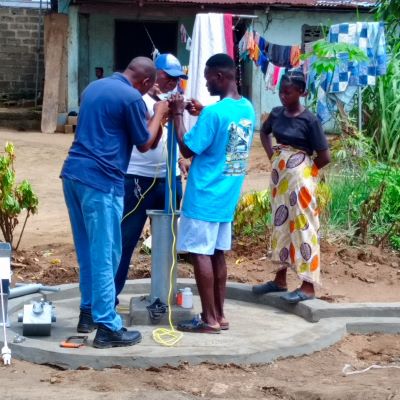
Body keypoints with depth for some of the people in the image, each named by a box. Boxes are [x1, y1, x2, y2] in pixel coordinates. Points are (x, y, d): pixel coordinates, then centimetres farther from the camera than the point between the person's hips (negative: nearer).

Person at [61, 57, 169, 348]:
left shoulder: (94, 87, 17)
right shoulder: (132, 98, -8)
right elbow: (144, 144, 0)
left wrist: (147, 115, 33)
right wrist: (159, 115, 15)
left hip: (74, 173, 8)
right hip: (101, 181, -8)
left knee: (88, 251, 18)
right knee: (104, 255, -4)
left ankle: (89, 311, 26)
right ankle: (108, 327, -1)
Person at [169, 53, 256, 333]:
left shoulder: (213, 113, -19)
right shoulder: (248, 108, 7)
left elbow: (187, 149, -12)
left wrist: (178, 114, -5)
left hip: (204, 197, -8)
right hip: (227, 196, 8)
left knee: (201, 254, -2)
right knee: (217, 254, 12)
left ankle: (209, 319, 1)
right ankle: (219, 315, 16)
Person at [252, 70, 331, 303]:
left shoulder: (309, 120, -15)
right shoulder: (277, 114, 3)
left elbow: (324, 157, -13)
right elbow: (265, 132, 25)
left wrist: (305, 170, 0)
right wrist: (271, 155, 11)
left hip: (300, 178, -7)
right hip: (279, 175, 7)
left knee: (302, 226, -5)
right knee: (281, 224, 13)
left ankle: (309, 285, -2)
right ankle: (280, 279, 23)